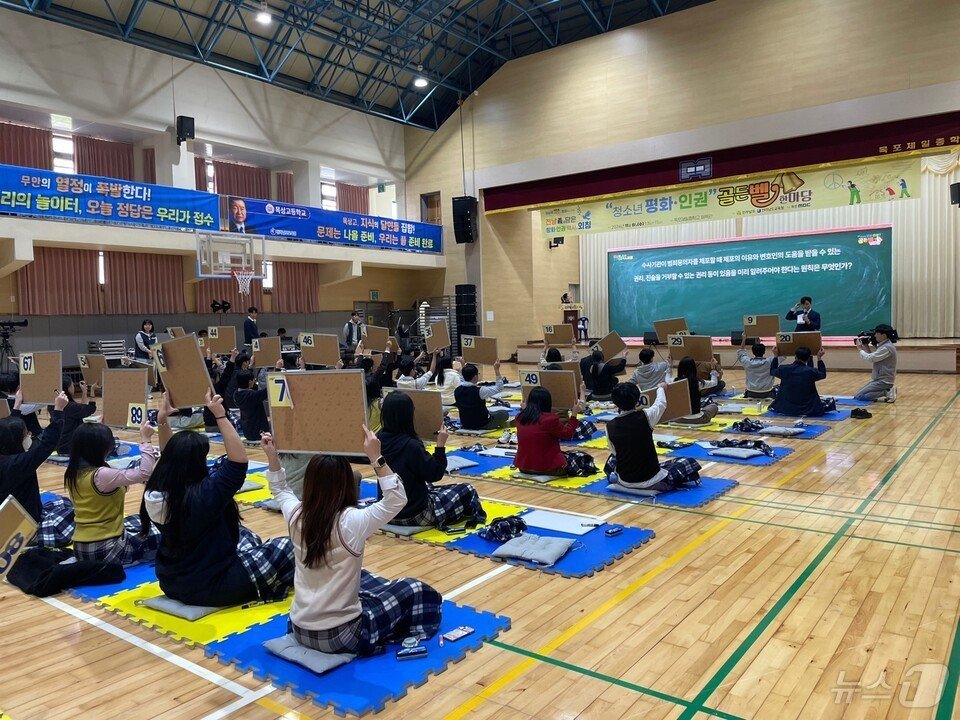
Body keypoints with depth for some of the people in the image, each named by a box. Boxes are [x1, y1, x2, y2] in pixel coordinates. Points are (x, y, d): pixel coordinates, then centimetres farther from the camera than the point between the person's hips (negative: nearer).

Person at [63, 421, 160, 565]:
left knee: (136, 521, 30)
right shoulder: (101, 475, -23)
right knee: (162, 535, 9)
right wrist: (146, 440, -19)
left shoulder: (72, 474, 2)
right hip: (106, 549, -9)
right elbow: (145, 473, -24)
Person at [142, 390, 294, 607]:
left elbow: (171, 459, 10)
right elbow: (239, 461, -28)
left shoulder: (155, 493, -9)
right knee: (287, 548, 1)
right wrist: (220, 415, -30)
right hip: (209, 588, -8)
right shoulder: (206, 494, -31)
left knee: (246, 537, 28)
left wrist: (162, 420, 5)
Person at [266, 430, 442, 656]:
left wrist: (272, 458, 11)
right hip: (340, 636, -6)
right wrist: (376, 457, -22)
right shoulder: (351, 522, -24)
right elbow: (397, 499, -16)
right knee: (414, 591, 10)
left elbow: (281, 491, 15)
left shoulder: (296, 516, -7)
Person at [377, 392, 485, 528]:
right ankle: (473, 516, 37)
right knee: (467, 491, 8)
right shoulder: (411, 446, -28)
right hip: (414, 514, -8)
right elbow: (435, 474, -18)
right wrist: (441, 445, -14)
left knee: (427, 486, 36)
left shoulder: (379, 438, -8)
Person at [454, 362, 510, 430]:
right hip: (481, 425, -6)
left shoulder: (457, 391, -12)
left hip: (465, 424, 6)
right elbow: (499, 388, -15)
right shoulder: (479, 391, -29)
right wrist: (496, 370, -13)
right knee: (505, 413, 14)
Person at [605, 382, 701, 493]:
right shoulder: (645, 416, -16)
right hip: (651, 481, -3)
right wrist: (660, 388, 26)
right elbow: (661, 403, 5)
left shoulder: (610, 427, -9)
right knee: (690, 463, 14)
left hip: (625, 482, 4)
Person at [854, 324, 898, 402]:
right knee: (859, 393, 11)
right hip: (879, 379, 10)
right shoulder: (883, 345, 10)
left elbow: (870, 358, -23)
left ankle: (887, 392, -10)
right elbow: (873, 358, 16)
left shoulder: (887, 347, -21)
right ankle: (888, 390, 9)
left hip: (883, 381, -10)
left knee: (859, 396, -15)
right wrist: (866, 346, 7)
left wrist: (860, 349, -7)